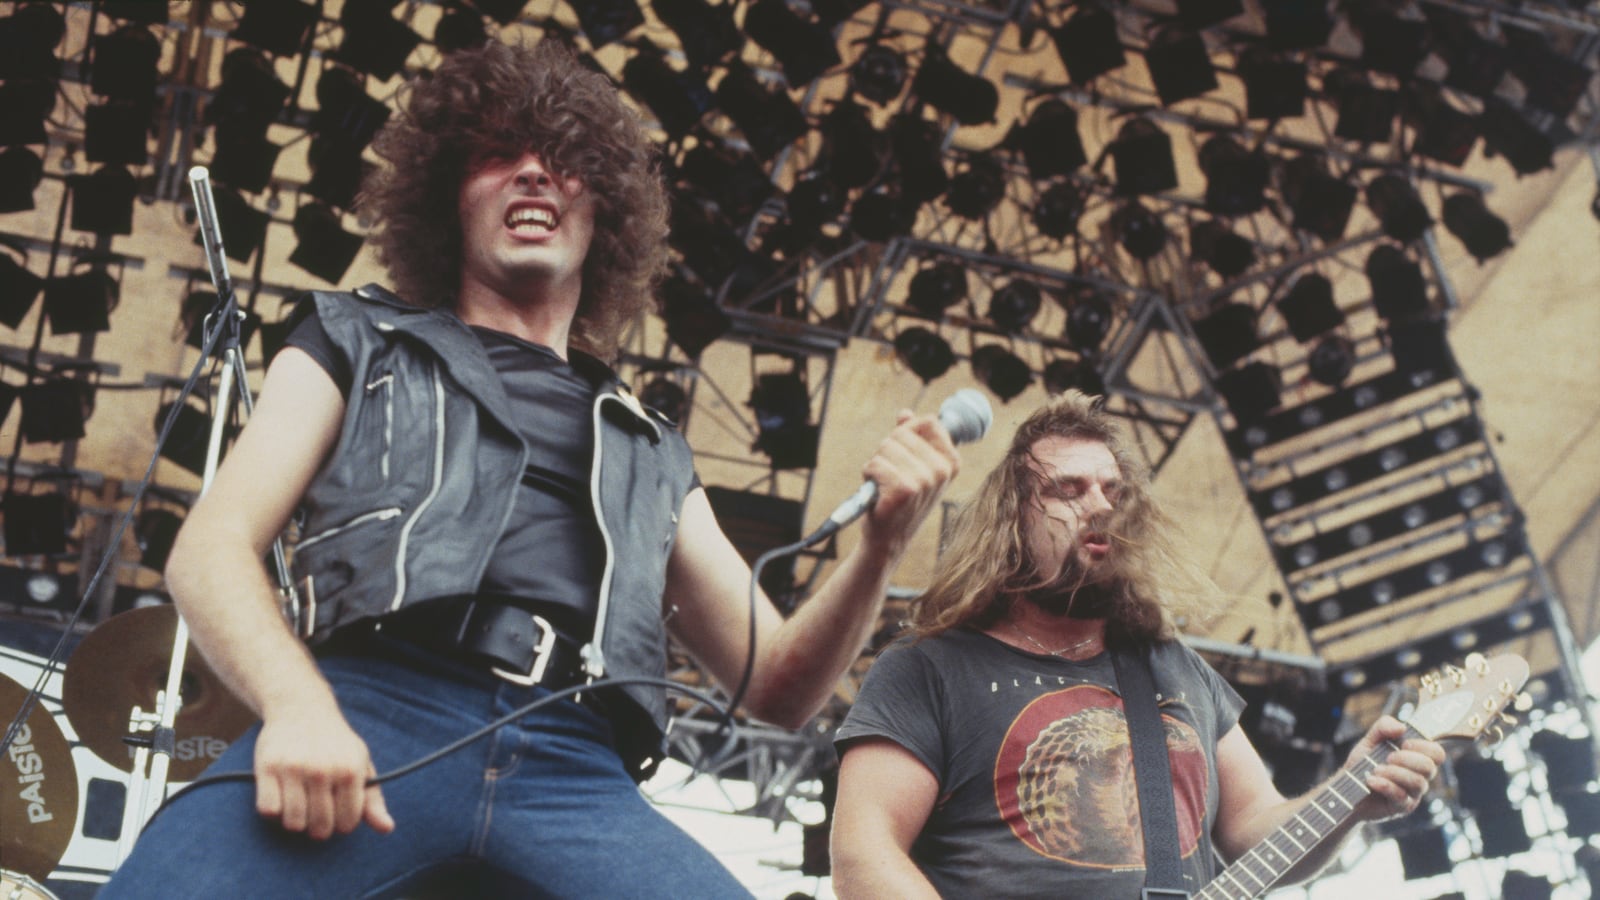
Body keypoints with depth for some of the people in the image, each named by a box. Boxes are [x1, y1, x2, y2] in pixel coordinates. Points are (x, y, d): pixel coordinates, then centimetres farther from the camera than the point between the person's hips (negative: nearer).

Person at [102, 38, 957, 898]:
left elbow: (776, 685, 27)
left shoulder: (649, 452, 31)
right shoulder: (359, 342, 24)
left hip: (575, 772, 3)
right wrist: (297, 701, -12)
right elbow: (211, 549, 10)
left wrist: (879, 542, 7)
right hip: (374, 714, -3)